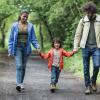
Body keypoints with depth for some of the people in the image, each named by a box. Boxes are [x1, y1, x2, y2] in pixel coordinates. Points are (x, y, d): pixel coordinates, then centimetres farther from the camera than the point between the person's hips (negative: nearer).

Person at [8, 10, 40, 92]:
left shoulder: (30, 26, 5)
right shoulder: (15, 25, 2)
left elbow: (33, 38, 6)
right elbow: (11, 39, 5)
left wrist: (37, 46, -10)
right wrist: (10, 50, 0)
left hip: (26, 48, 2)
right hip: (17, 47, -2)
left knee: (23, 66, 7)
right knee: (19, 66, -15)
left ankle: (21, 83, 18)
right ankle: (19, 84, -23)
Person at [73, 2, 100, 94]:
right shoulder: (83, 20, 3)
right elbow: (78, 34, 5)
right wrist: (75, 46, -2)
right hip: (85, 47, 1)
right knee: (86, 68, 4)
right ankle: (88, 86, 15)